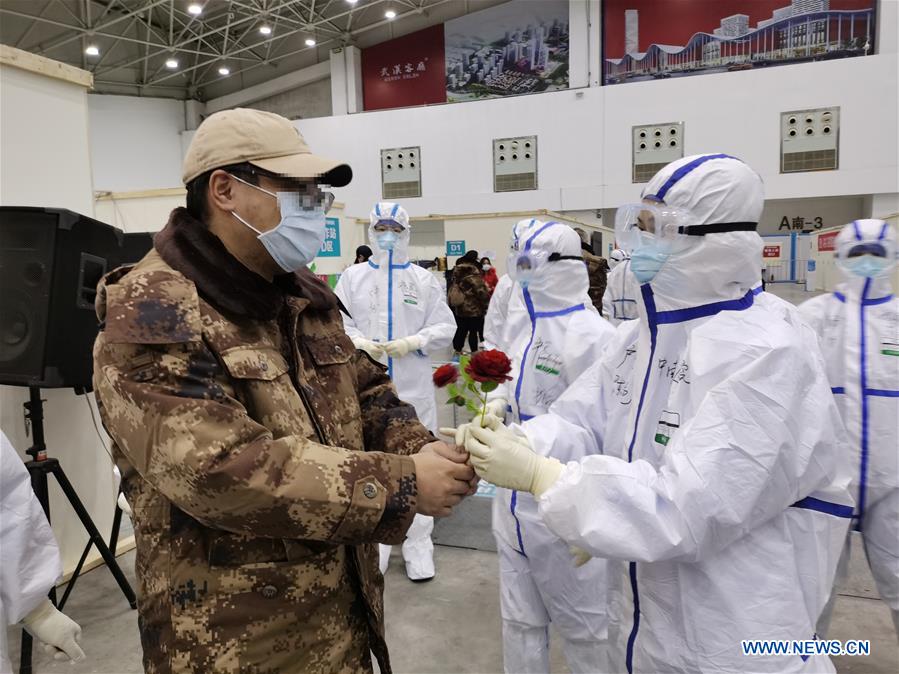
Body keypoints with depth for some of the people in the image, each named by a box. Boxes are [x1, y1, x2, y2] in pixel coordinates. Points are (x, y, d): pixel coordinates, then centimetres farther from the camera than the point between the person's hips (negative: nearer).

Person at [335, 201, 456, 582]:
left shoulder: (424, 280, 4)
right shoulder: (352, 278, 6)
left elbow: (445, 328, 2)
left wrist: (414, 341, -15)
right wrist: (358, 341, -16)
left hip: (413, 389, 0)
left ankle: (418, 544, 21)